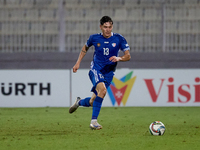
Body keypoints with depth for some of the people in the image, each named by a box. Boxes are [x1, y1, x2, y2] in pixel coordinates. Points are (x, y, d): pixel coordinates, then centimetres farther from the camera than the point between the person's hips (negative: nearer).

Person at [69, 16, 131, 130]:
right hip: (96, 70, -2)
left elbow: (128, 56, -3)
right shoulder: (94, 38, -1)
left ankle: (79, 102, 42)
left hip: (108, 73, 2)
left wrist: (119, 58, -24)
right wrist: (78, 63, 14)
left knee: (93, 102, 6)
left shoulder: (119, 39, -4)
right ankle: (94, 121, -30)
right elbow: (85, 48, 19)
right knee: (102, 90, -32)